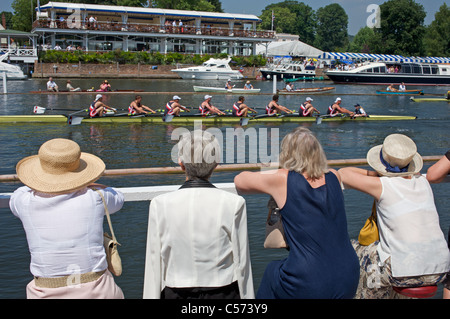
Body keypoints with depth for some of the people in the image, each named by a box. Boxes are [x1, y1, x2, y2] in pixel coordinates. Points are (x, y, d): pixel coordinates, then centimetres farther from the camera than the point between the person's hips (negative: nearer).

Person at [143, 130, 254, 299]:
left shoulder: (160, 204, -9)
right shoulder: (234, 204, -11)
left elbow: (154, 266, -4)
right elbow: (242, 265, -5)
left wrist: (152, 295, 6)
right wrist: (247, 296, 6)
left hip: (175, 293, 1)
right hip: (223, 293, -1)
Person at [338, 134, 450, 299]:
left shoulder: (383, 186, -7)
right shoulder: (423, 182, 9)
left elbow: (343, 173, 2)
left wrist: (375, 174, 14)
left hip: (405, 273, -6)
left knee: (354, 250, 20)